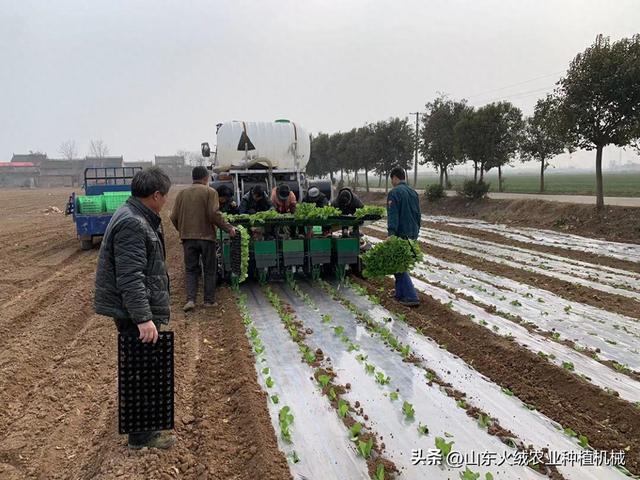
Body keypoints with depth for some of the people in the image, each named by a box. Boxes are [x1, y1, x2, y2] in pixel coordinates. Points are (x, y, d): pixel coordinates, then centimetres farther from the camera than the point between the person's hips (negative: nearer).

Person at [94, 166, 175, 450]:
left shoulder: (139, 218, 13)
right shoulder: (132, 225, -22)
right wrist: (143, 318, -30)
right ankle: (141, 435, 8)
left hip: (139, 310, 11)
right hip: (135, 313, -11)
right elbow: (130, 278, -28)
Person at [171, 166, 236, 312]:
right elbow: (214, 215, -15)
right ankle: (209, 300, 12)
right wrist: (228, 228, -6)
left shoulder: (182, 193, 7)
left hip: (187, 238, 3)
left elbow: (174, 217, 6)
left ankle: (190, 299, -2)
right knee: (209, 270, 9)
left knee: (191, 269, 10)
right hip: (206, 236, -3)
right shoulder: (210, 192, -6)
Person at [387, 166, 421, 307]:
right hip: (412, 235, 8)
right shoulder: (413, 192, 14)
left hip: (400, 235, -8)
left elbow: (393, 216, -21)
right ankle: (400, 294, 24)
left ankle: (411, 297, -9)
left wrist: (391, 235, -25)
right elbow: (418, 215, 19)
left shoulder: (394, 192, -12)